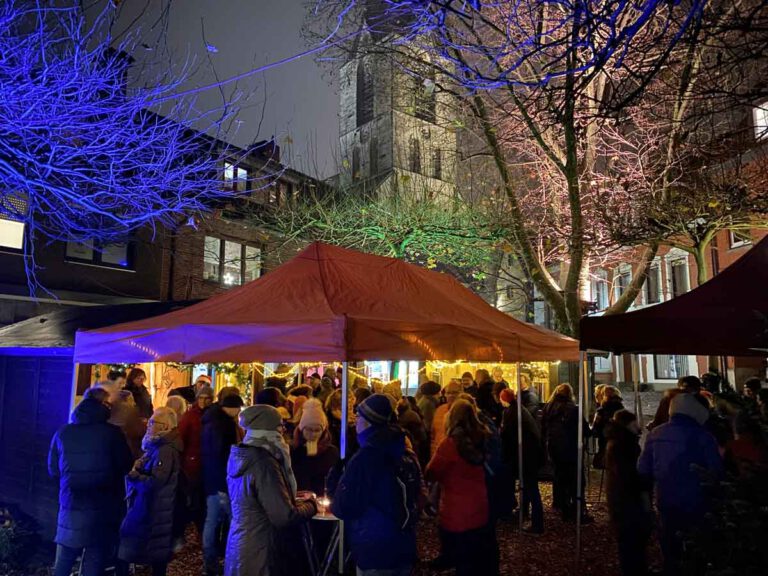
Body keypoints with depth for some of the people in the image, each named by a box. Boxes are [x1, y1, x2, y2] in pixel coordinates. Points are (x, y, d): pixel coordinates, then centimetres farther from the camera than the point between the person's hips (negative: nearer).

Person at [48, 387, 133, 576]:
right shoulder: (112, 433, -11)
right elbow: (126, 466, -2)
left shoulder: (63, 432, -1)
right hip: (103, 507, -3)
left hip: (71, 505, 3)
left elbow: (53, 470, 8)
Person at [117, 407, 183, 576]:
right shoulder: (157, 446, 12)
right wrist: (138, 467, -6)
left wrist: (132, 474, -16)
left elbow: (155, 482, -27)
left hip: (152, 511, -9)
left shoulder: (166, 450, -21)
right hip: (147, 507, 9)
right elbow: (147, 472, 15)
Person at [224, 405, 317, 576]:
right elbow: (285, 517, -25)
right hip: (259, 554, -8)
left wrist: (297, 502, 11)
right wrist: (311, 505, -7)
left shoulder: (239, 457, 2)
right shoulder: (264, 463, -26)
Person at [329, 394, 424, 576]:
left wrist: (333, 485, 1)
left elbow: (343, 509, -16)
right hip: (405, 548, 7)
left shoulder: (364, 458, -20)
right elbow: (419, 497, 13)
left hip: (375, 551, -7)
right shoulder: (408, 455, 3)